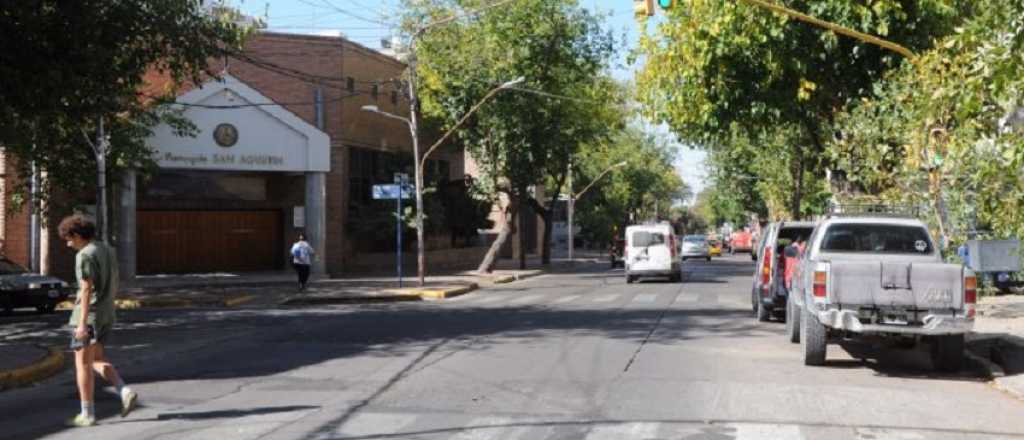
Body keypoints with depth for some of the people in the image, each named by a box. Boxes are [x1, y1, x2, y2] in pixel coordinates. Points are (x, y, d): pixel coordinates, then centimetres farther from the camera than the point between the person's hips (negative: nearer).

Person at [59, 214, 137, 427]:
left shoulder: (85, 255, -16)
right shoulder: (108, 251, 11)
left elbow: (86, 290, -21)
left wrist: (82, 323, -22)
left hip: (89, 316, -8)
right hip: (106, 315, 8)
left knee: (82, 364, 2)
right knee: (96, 361, 18)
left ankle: (87, 414, 6)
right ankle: (125, 392, 0)